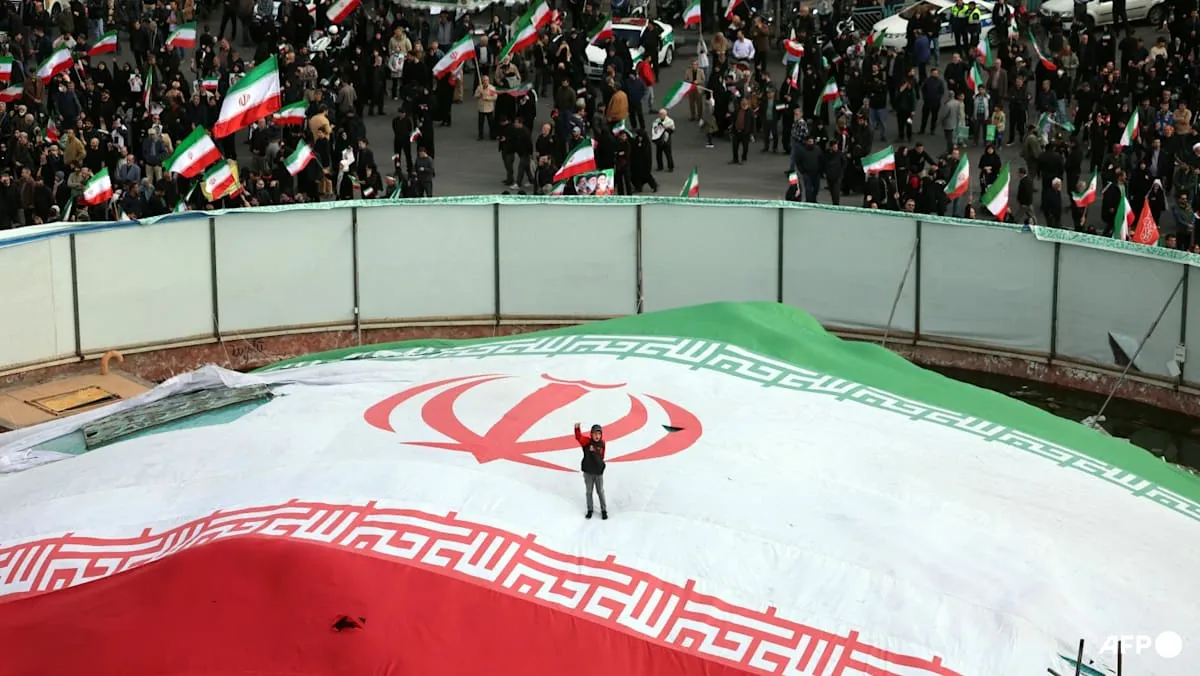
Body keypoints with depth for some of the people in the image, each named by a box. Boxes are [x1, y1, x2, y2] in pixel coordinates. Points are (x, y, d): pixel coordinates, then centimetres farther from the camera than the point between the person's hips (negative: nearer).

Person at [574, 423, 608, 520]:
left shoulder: (602, 443, -3)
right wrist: (577, 428, -49)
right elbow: (579, 437, -32)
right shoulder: (587, 441, -12)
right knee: (588, 492, 12)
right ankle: (590, 510, 25)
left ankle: (604, 510, 23)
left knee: (600, 492, 12)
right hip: (588, 472, -1)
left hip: (598, 472, 1)